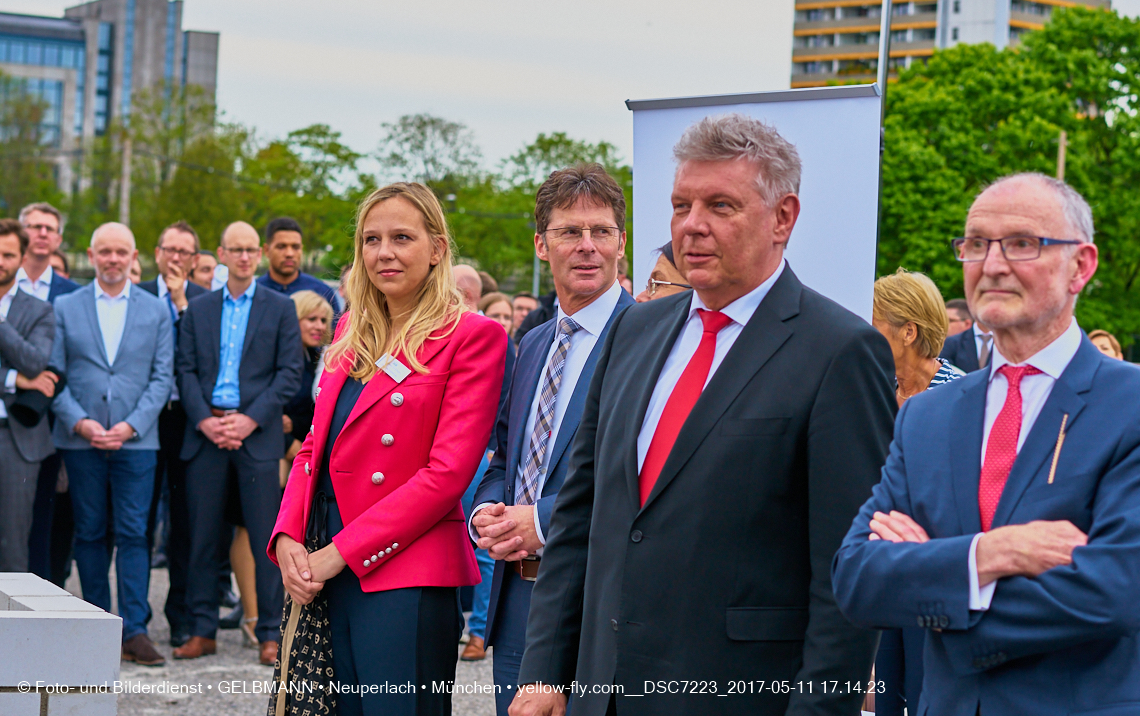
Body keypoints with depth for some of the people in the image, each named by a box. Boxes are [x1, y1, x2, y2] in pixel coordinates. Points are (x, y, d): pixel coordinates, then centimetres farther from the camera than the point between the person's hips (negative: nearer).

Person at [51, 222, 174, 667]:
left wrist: (131, 425, -9)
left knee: (133, 534, -4)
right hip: (80, 441, 1)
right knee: (89, 534, 6)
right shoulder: (65, 308, 8)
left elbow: (162, 377, 3)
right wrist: (79, 421, -11)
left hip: (136, 440, -1)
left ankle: (134, 630, -2)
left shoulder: (156, 310, 8)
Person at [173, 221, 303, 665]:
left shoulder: (280, 308, 6)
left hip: (257, 433, -2)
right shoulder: (198, 310, 14)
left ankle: (270, 634, 2)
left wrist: (251, 419, -11)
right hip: (206, 433, 2)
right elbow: (186, 371, 9)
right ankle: (202, 630, 11)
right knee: (203, 537, 3)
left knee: (266, 538, -3)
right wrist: (205, 420, -7)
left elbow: (290, 373, 0)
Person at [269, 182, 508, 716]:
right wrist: (287, 538, -1)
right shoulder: (350, 332, 16)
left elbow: (448, 471, -13)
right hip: (329, 573, 6)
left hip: (407, 576, -6)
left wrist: (339, 553, -14)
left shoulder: (472, 336, -6)